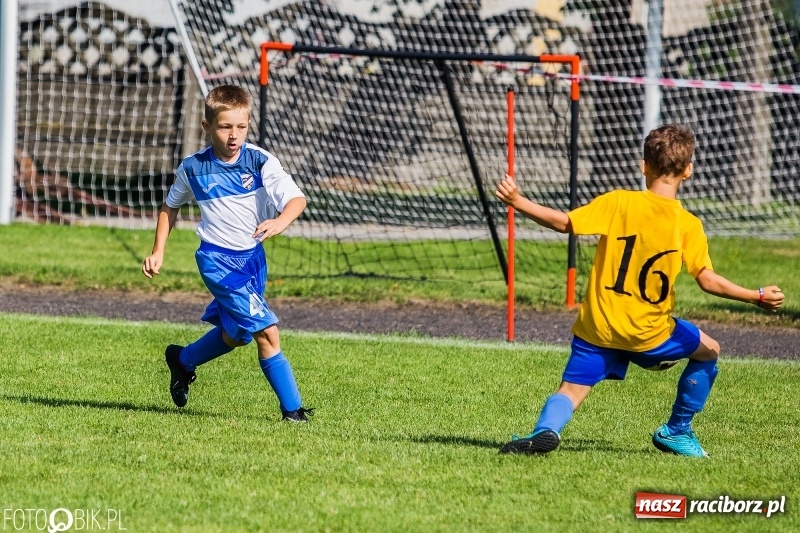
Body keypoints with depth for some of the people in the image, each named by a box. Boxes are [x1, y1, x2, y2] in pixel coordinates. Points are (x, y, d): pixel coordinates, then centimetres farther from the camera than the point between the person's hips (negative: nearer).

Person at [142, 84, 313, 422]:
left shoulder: (260, 162, -9)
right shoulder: (193, 168, -7)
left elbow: (297, 198, -21)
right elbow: (170, 207, 12)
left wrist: (281, 221, -41)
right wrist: (158, 251, 6)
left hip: (253, 256, 4)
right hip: (218, 259, -4)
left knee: (235, 334, 21)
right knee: (265, 331, -15)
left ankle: (183, 360, 48)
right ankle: (292, 408, -9)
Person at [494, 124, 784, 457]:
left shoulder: (618, 203, -7)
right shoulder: (688, 226, -8)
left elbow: (564, 223, -9)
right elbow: (708, 281, -12)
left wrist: (517, 202, -3)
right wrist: (758, 298, -3)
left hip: (597, 327, 1)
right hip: (649, 333, -1)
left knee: (571, 390, 7)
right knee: (708, 352, 24)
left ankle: (546, 430, -26)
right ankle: (676, 431, 29)